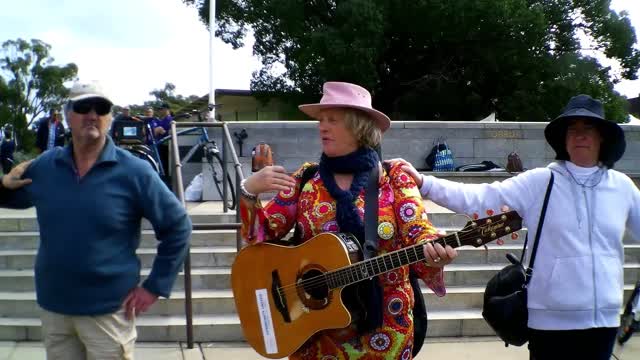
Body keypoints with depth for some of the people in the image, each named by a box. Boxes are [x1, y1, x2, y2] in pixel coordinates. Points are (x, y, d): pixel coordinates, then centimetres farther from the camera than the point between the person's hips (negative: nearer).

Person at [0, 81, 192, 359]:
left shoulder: (133, 171, -11)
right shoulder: (44, 166, 1)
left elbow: (177, 227, -6)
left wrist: (155, 286, -7)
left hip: (108, 310, -4)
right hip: (53, 307, 4)